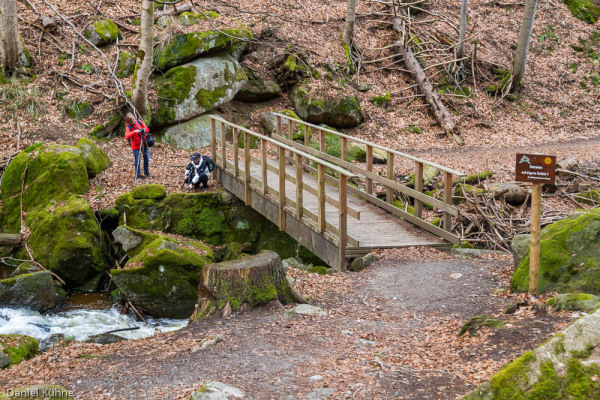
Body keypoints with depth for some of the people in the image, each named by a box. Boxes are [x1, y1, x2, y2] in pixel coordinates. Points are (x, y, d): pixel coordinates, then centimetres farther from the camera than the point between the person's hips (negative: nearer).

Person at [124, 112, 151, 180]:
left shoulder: (139, 121, -2)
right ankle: (138, 174, 13)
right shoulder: (128, 126, -13)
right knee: (137, 160, -2)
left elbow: (147, 129, -1)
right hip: (136, 145, -4)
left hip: (144, 143, 4)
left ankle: (146, 172, 31)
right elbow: (127, 136, -28)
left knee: (146, 158, 12)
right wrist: (134, 132, -39)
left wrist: (143, 130, -23)